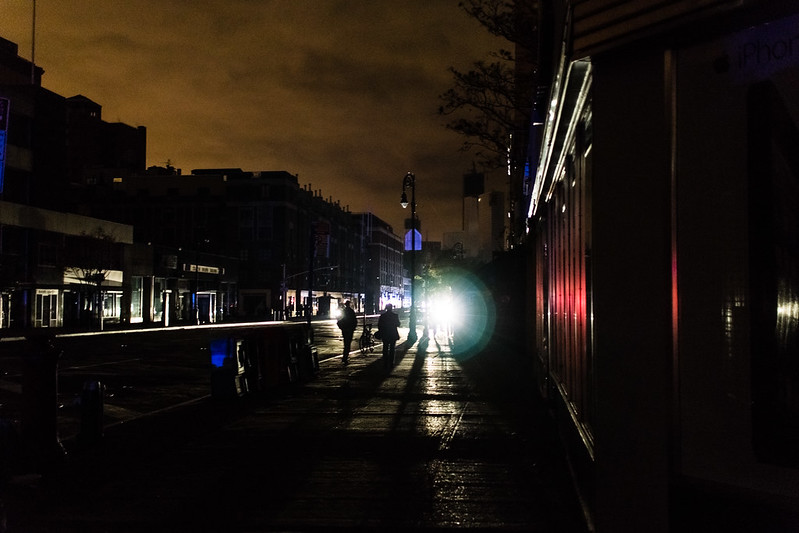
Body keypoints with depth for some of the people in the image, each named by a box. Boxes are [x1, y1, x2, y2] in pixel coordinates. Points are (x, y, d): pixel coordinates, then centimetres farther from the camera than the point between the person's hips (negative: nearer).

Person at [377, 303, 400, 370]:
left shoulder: (382, 316, -4)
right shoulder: (395, 316, -7)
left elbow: (379, 325, -1)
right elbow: (398, 324, 0)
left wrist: (381, 333, 11)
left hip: (385, 335, 1)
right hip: (393, 335, -1)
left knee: (385, 349, 9)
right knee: (392, 349, 6)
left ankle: (385, 364, 8)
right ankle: (391, 364, 2)